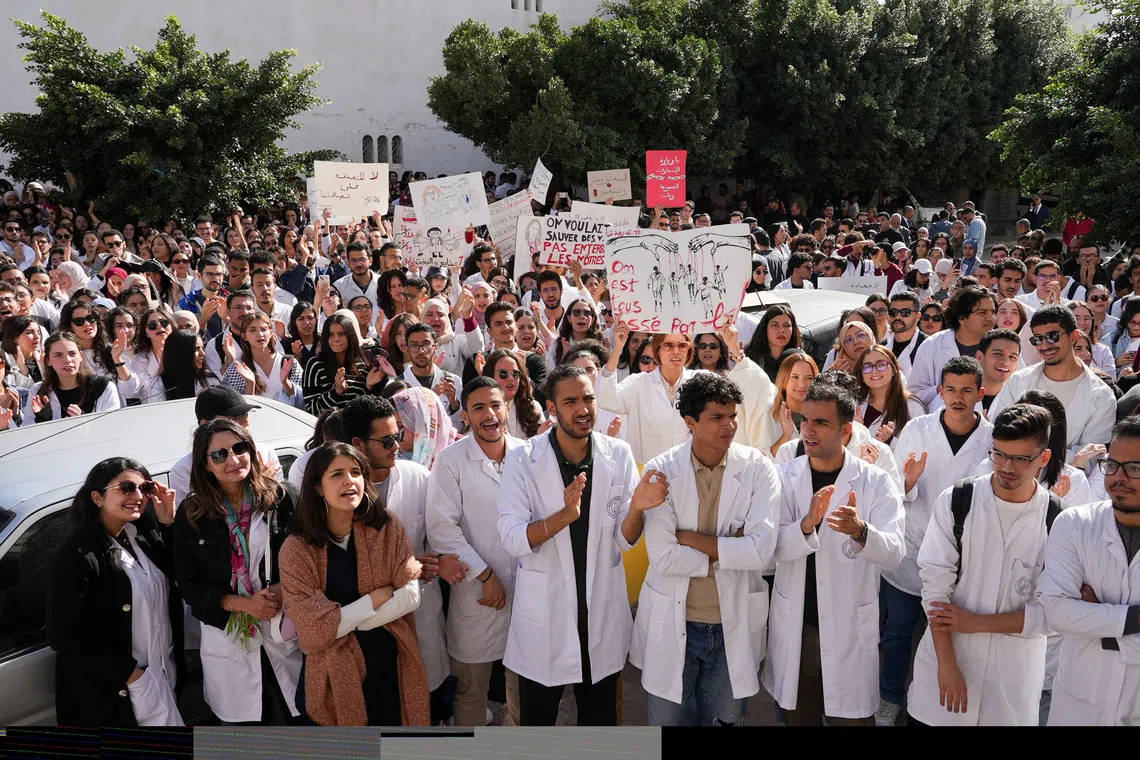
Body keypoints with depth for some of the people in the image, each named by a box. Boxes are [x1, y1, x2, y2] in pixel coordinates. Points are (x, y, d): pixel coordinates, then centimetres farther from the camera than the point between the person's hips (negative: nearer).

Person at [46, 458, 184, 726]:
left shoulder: (144, 534, 0)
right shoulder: (77, 554, -21)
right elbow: (64, 637, -21)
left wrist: (169, 522, -7)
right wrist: (129, 672, -19)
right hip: (112, 693, -7)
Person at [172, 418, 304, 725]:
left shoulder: (277, 498, -2)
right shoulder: (190, 514, -3)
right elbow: (189, 584, -2)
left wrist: (285, 588, -16)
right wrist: (241, 603, -15)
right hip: (227, 639, 0)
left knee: (296, 720, 5)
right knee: (239, 723, 13)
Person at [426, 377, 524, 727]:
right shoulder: (451, 460, -8)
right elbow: (442, 528, -11)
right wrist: (485, 576, -12)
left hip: (527, 585, 3)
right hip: (477, 592, -3)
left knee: (524, 683, 15)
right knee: (471, 687, 10)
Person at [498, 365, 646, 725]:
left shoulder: (619, 455, -4)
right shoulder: (523, 459, -11)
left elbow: (625, 540, -3)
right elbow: (512, 539, -18)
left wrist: (637, 507, -25)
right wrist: (565, 514, -35)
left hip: (603, 612, 2)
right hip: (544, 615, -2)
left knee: (601, 718, 19)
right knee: (537, 718, 15)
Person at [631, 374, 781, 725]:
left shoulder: (758, 469, -8)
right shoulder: (661, 470, -10)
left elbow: (761, 550, -20)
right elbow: (663, 557, -17)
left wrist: (689, 538, -18)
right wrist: (729, 550, -15)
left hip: (734, 624, 1)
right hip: (672, 621, 0)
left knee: (726, 719, 18)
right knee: (665, 718, 15)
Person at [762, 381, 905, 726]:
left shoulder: (876, 482, -8)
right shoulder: (784, 477, -2)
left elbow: (894, 552, -19)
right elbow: (774, 546, -13)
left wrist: (860, 531, -40)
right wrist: (806, 524, -34)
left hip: (851, 630, -2)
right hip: (794, 627, 2)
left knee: (851, 717, 9)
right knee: (797, 717, 17)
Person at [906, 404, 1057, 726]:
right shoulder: (955, 502, -7)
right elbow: (934, 585, -8)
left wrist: (977, 622, -12)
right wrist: (947, 665, -11)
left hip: (1014, 677, 0)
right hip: (944, 656, 0)